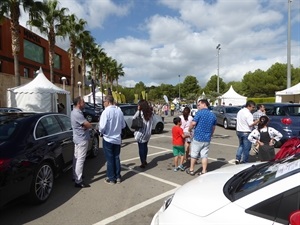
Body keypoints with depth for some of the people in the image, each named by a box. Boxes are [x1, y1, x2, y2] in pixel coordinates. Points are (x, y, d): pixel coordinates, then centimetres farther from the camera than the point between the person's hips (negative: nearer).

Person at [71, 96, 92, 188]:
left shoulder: (74, 112, 11)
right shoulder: (77, 113, -23)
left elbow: (83, 124, 13)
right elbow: (88, 125, -23)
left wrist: (85, 126, -7)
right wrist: (86, 125, -3)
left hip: (78, 139, 11)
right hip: (82, 139, -11)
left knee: (76, 158, 18)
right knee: (80, 160, -7)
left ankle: (75, 176, 30)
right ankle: (78, 181, -2)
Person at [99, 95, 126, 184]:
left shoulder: (106, 112, -17)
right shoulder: (119, 111, -1)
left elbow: (102, 127, -19)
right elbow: (123, 125, 7)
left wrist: (101, 132, 1)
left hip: (108, 139, -5)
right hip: (117, 139, 5)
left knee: (110, 159, 7)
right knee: (116, 158, 16)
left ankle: (111, 178, 17)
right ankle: (118, 177, 24)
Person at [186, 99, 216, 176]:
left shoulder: (199, 113, -12)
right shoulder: (213, 115, 8)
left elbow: (193, 123, -17)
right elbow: (213, 128, 15)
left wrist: (189, 129, 2)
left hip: (197, 137, -5)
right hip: (207, 139, 5)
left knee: (194, 155, 9)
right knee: (204, 155, 10)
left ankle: (191, 170, 20)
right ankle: (204, 171, 12)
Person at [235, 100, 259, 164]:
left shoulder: (240, 111, 9)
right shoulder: (248, 114, -17)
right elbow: (251, 124, -23)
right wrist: (258, 121, -17)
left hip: (239, 131, 8)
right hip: (246, 133, -8)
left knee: (241, 146, 21)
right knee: (246, 148, 3)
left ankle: (237, 159, 15)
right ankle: (244, 161, 9)